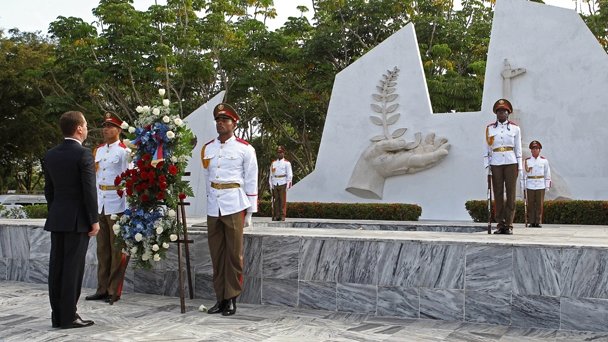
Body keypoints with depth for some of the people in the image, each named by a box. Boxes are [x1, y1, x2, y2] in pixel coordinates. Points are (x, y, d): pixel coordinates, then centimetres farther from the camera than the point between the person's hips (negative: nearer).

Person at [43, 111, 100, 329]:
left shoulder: (51, 155, 9)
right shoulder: (84, 155, -13)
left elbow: (48, 188, 14)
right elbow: (89, 190, -15)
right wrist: (94, 220, -10)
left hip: (57, 218, 7)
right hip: (77, 219, -7)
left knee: (57, 266, 8)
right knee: (73, 267, -3)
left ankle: (57, 315, 13)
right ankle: (68, 316, -1)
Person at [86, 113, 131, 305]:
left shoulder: (124, 151, -7)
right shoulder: (99, 150, 13)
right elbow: (96, 176, 18)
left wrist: (128, 207, -12)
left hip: (117, 204, -7)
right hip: (100, 204, 7)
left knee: (117, 248, -1)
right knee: (102, 248, 11)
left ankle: (114, 291, 5)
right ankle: (102, 289, 19)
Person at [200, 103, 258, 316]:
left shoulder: (245, 149, -1)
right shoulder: (207, 149, 10)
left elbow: (251, 182, 0)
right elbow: (206, 178, 16)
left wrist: (249, 212, -2)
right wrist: (209, 205, 14)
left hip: (234, 208, -4)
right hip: (213, 208, 4)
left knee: (234, 255, 1)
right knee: (216, 255, 8)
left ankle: (232, 299, 11)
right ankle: (220, 298, 17)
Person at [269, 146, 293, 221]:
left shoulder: (287, 163, 3)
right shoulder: (273, 163, 14)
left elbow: (290, 175, -1)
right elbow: (271, 174, 15)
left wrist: (288, 185, -8)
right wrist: (271, 185, 7)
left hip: (283, 184, -3)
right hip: (275, 184, 4)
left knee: (283, 200, -3)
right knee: (275, 200, 3)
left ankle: (282, 216, 0)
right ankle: (276, 216, 7)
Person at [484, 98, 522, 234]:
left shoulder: (515, 128, 7)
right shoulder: (490, 128, 8)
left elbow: (518, 148, 7)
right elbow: (486, 148, 7)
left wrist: (519, 167, 2)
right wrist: (487, 165, -1)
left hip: (511, 163, -1)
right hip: (496, 164, 1)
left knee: (511, 193, -2)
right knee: (498, 194, 1)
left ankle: (509, 225, 1)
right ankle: (500, 225, 6)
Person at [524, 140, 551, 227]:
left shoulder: (544, 161, 5)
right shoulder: (527, 161, 5)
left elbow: (547, 174, 7)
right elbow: (524, 174, 8)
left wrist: (547, 186, 3)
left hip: (541, 186, 0)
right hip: (530, 186, 0)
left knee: (539, 204, 0)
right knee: (530, 204, 0)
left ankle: (538, 222, 5)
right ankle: (531, 222, 5)